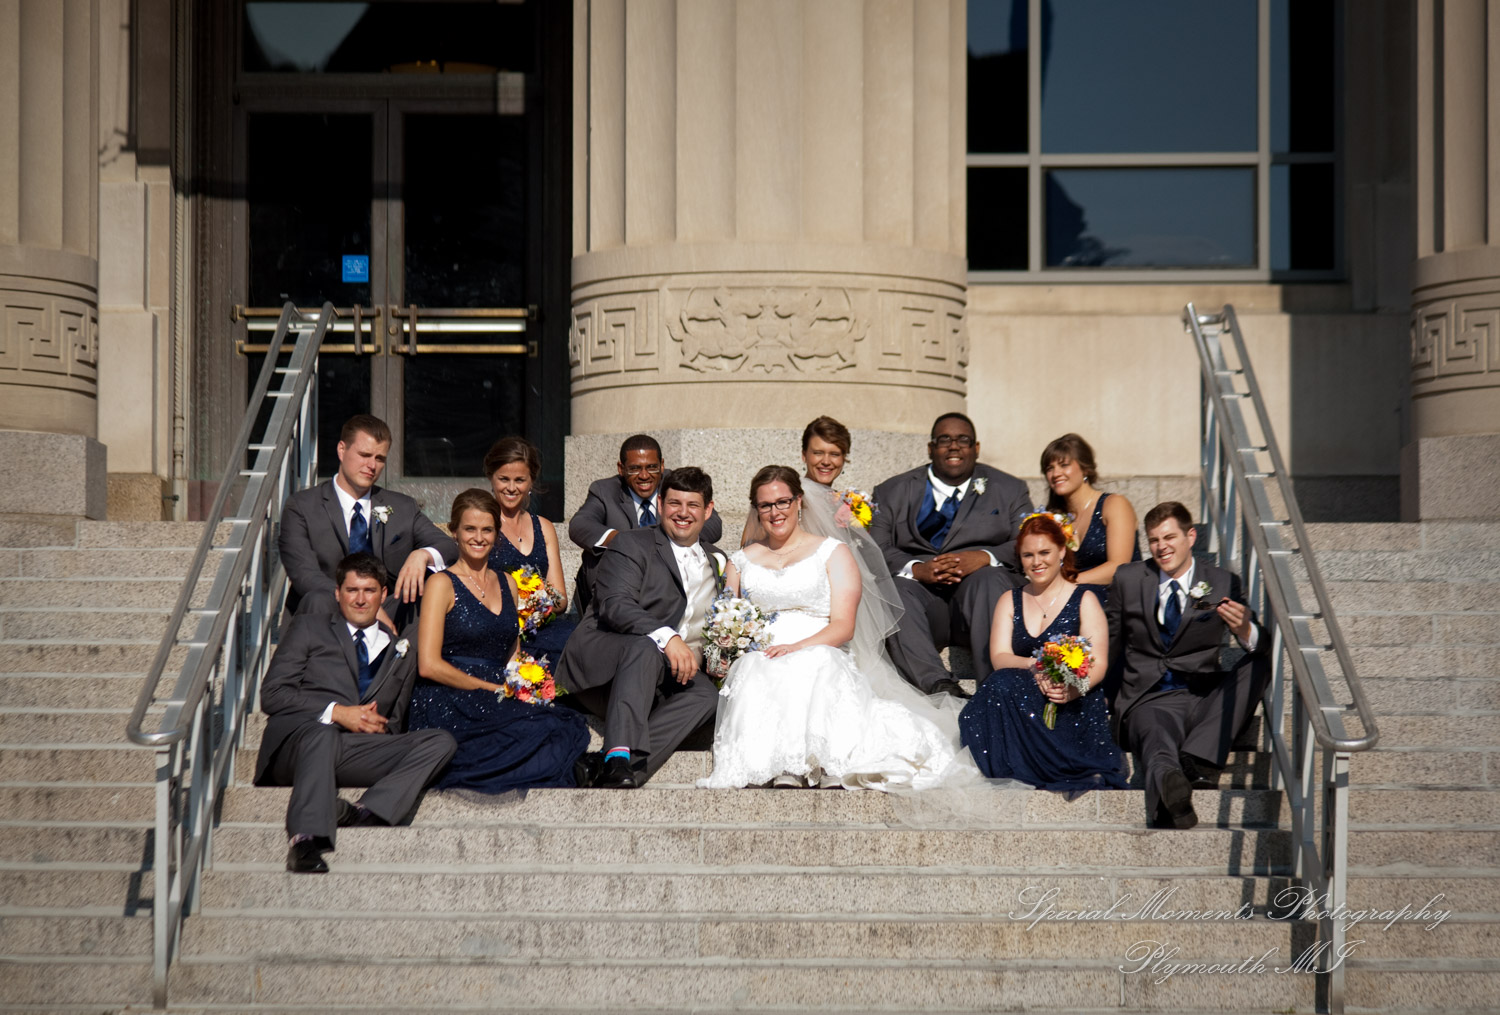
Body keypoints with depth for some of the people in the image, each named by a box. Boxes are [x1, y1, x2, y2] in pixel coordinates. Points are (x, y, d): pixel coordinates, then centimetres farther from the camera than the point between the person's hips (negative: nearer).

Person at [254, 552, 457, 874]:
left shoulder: (400, 651, 27)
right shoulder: (310, 627, 19)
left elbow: (395, 723, 28)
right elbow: (272, 695, 6)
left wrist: (379, 726, 1)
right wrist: (336, 712, -7)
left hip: (360, 752, 3)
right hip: (297, 741, -3)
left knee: (440, 742, -21)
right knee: (323, 734, -40)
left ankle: (365, 811, -39)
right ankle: (306, 841, -54)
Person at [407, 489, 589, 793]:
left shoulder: (507, 584, 20)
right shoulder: (442, 584, 1)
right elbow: (429, 665, -8)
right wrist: (494, 689, -9)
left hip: (497, 705, 7)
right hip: (448, 707, -7)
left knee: (571, 726, -27)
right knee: (554, 728, -32)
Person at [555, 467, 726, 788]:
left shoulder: (718, 562, 23)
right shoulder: (632, 545, 4)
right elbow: (615, 605, -13)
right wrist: (666, 637, -30)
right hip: (600, 664, -5)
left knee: (707, 693, -29)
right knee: (644, 648, -38)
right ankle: (618, 758, -51)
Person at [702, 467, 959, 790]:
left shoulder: (832, 553, 14)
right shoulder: (744, 560, 25)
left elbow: (843, 626, 2)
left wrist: (797, 647, -17)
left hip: (820, 657, -2)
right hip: (756, 662, 2)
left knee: (811, 668, -39)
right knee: (757, 674, -36)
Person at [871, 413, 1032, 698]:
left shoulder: (1009, 490, 20)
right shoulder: (893, 492, 20)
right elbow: (875, 550, 5)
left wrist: (984, 558, -16)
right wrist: (915, 569, -17)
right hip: (921, 593, 1)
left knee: (990, 579, -34)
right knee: (895, 588, -32)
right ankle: (938, 686, -49)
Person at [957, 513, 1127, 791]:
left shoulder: (1084, 600, 9)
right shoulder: (1010, 601, 20)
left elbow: (1098, 664, 0)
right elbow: (999, 657, 5)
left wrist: (1072, 689, -24)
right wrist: (1033, 666, -19)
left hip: (1073, 706, -3)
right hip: (1022, 697, 3)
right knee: (1003, 683, -33)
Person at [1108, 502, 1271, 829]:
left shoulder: (1222, 584, 11)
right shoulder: (1128, 579, 15)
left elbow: (1261, 646, 1)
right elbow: (1110, 641, 22)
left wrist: (1243, 629, -24)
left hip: (1204, 698, 2)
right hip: (1149, 700, -2)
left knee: (1259, 662, -26)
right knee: (1159, 739, -37)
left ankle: (1198, 756, -40)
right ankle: (1169, 782, -76)